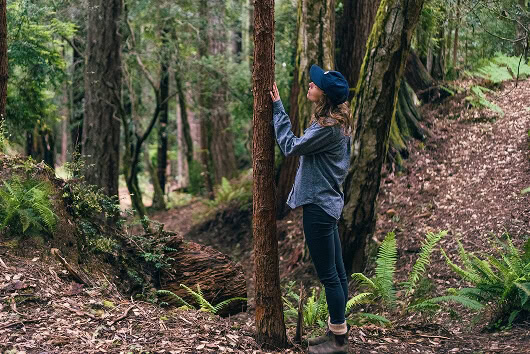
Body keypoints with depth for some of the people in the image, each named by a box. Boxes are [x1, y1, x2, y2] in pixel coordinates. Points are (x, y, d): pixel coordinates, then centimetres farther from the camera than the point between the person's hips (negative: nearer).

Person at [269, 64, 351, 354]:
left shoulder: (328, 128, -22)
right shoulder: (336, 122, 9)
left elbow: (290, 146, -14)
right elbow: (305, 147, 13)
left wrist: (277, 107, -8)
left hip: (319, 205, -10)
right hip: (328, 202, 10)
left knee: (328, 275, -1)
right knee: (336, 273, 14)